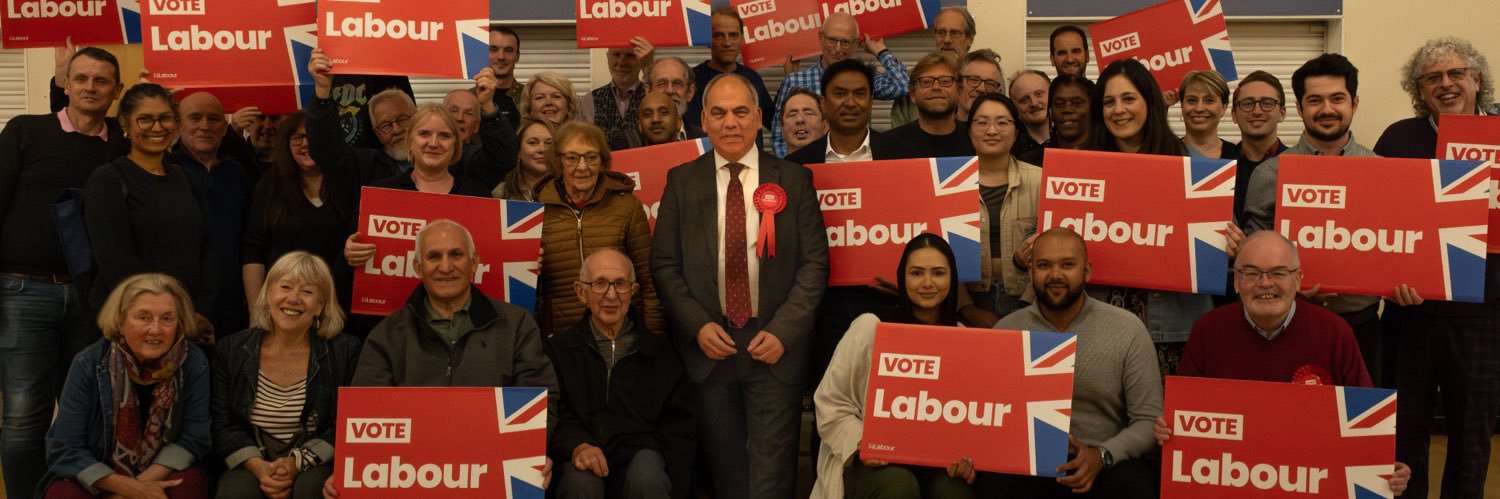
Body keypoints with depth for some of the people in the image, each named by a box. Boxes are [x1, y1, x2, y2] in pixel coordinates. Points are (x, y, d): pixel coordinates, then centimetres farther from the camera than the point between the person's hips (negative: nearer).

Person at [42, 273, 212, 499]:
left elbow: (193, 438, -10)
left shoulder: (194, 364, -14)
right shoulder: (89, 365, -14)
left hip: (160, 476, 0)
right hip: (96, 480, 0)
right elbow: (66, 450, -13)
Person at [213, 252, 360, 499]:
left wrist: (297, 462, -16)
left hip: (315, 467, -1)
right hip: (250, 467, 1)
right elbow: (223, 425, 2)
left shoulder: (345, 351, -2)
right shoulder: (232, 350, 5)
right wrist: (258, 466, -15)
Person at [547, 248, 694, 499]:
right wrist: (577, 445, -19)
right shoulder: (558, 348, 16)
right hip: (586, 461, -1)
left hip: (642, 454, 1)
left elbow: (678, 421, 12)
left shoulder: (660, 349, 18)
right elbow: (554, 415, 4)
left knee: (646, 478, -34)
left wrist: (671, 476, -5)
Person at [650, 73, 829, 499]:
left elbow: (814, 263, 0)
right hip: (707, 347, 1)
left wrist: (783, 331, -10)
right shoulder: (682, 181, 6)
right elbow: (664, 264, 5)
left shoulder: (794, 180, 3)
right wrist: (697, 325, -8)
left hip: (775, 348, -1)